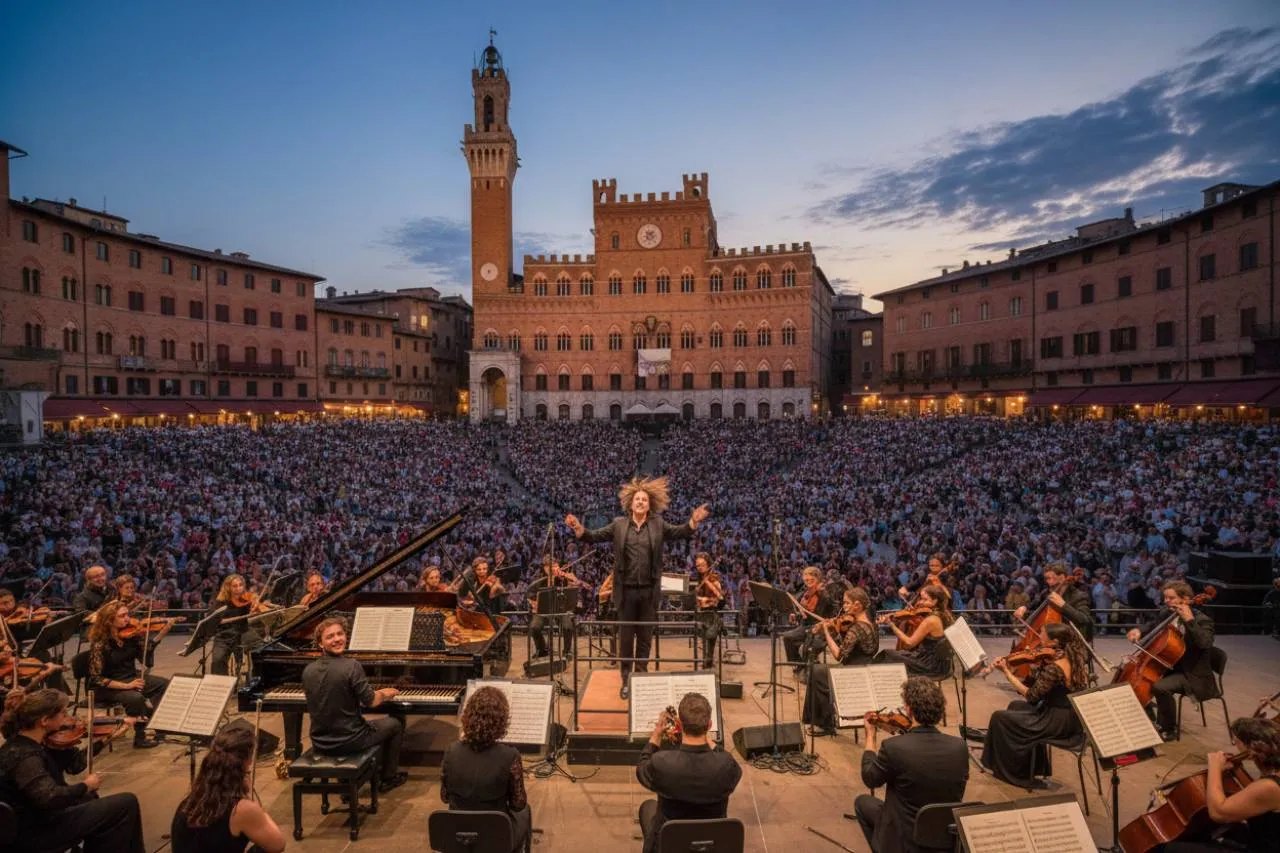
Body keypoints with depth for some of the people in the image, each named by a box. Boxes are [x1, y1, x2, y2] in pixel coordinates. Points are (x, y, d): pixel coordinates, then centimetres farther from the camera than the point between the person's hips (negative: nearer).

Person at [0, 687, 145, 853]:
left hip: (41, 817, 10)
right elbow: (50, 797, -39)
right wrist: (85, 786, -23)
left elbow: (75, 766, 9)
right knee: (127, 804, -10)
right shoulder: (24, 756, -27)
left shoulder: (34, 744, 2)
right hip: (36, 831, -10)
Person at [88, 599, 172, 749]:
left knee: (166, 684, -11)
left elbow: (147, 660, -8)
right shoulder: (100, 643, -19)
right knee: (136, 697, -32)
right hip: (107, 687, -6)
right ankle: (140, 737, -12)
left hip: (131, 678, 6)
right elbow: (96, 678, -19)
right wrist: (126, 686, -27)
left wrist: (160, 635, -20)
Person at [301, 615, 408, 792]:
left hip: (320, 744, 6)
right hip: (348, 743, -6)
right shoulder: (352, 666, -23)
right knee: (397, 723, 20)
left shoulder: (308, 671, -5)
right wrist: (384, 693, 6)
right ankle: (388, 777, 31)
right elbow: (370, 702, -17)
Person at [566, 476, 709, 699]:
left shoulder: (658, 525, 3)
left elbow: (680, 532, -4)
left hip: (649, 590, 0)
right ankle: (626, 680, 21)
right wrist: (579, 528, -18)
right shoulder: (619, 524, 2)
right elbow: (594, 536, 1)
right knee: (626, 636, 9)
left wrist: (693, 522, -23)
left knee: (645, 636, 12)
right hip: (626, 590, 0)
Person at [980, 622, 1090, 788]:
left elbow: (1031, 696, -23)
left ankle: (1008, 771, 18)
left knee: (999, 718, 0)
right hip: (1074, 718, 9)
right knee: (1016, 706, 26)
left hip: (1060, 723, -9)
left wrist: (1007, 672, -20)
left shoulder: (1054, 667, -28)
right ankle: (1035, 764, 37)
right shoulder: (1075, 657, -1)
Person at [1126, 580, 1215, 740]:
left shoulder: (1202, 620, -15)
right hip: (1170, 667, 8)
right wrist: (1139, 630, -4)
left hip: (1192, 674, -8)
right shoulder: (1168, 615, 5)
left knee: (1160, 687, -30)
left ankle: (1169, 729, -8)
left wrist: (1190, 620, -35)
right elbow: (1151, 626, 18)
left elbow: (1205, 643, -33)